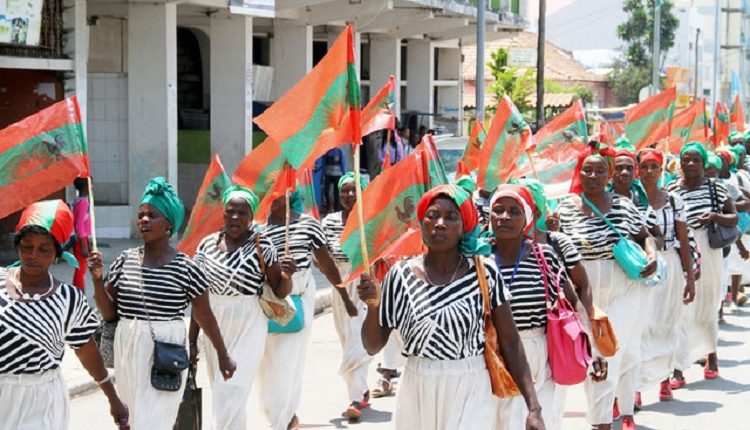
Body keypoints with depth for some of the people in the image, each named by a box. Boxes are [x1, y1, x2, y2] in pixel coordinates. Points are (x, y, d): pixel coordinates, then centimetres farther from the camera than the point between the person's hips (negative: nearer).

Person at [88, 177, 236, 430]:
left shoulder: (186, 268, -7)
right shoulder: (125, 261, 4)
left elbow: (204, 316, 3)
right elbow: (109, 313, 7)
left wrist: (223, 355, 11)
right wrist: (97, 279, -7)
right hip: (128, 352, 4)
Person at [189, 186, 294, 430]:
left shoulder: (261, 246, -7)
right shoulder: (207, 245, 3)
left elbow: (280, 292, -2)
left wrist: (287, 275, -25)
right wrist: (192, 340, 8)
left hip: (248, 326, -4)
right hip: (214, 326, 4)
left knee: (231, 397, -11)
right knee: (220, 396, 15)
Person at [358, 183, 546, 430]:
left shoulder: (484, 273, -5)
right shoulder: (400, 275, -2)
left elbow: (510, 342, -2)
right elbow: (373, 347, 4)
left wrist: (534, 407, -7)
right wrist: (373, 307, -14)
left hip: (471, 395, -2)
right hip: (418, 396, 2)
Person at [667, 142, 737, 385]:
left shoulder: (715, 188, 1)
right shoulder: (671, 190, 2)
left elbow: (734, 219, 1)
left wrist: (715, 216, -17)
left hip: (708, 256, 0)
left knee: (706, 312, 13)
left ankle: (712, 356, 38)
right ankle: (678, 370, -7)